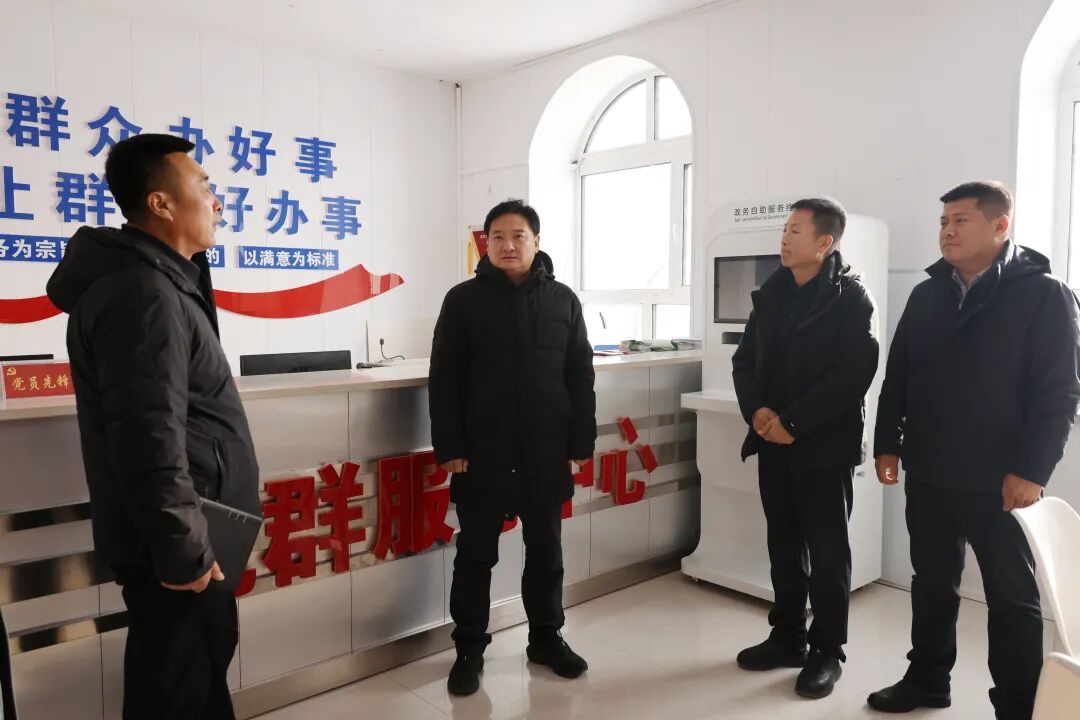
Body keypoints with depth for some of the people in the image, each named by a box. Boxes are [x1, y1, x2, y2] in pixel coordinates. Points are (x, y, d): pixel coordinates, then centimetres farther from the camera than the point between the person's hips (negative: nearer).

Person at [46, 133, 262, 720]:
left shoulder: (155, 279, 11)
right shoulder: (143, 295, -23)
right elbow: (149, 442, -27)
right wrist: (183, 552, -22)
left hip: (181, 535, 10)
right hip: (168, 545, -10)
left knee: (204, 669, 24)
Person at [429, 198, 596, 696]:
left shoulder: (563, 300, 6)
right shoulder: (463, 300, 0)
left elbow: (580, 377, 7)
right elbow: (444, 380, -2)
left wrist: (582, 443, 3)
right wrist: (449, 447, -7)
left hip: (546, 453, 2)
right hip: (482, 453, -2)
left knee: (545, 551, 14)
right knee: (475, 554, 8)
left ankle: (546, 638, 32)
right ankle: (469, 649, 24)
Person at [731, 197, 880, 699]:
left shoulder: (850, 298, -8)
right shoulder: (770, 293, 9)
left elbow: (854, 374, -16)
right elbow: (745, 359, 9)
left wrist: (793, 421, -18)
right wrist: (757, 410, -9)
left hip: (825, 445, -5)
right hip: (773, 441, 5)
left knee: (827, 550, 6)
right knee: (784, 544, 14)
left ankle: (827, 651, 20)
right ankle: (787, 637, 28)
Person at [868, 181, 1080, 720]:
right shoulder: (926, 295, 8)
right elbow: (897, 377, 11)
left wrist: (1031, 470, -16)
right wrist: (887, 444, 7)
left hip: (999, 480, -5)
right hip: (927, 473, 5)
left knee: (1012, 595, 9)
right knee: (932, 582, 16)